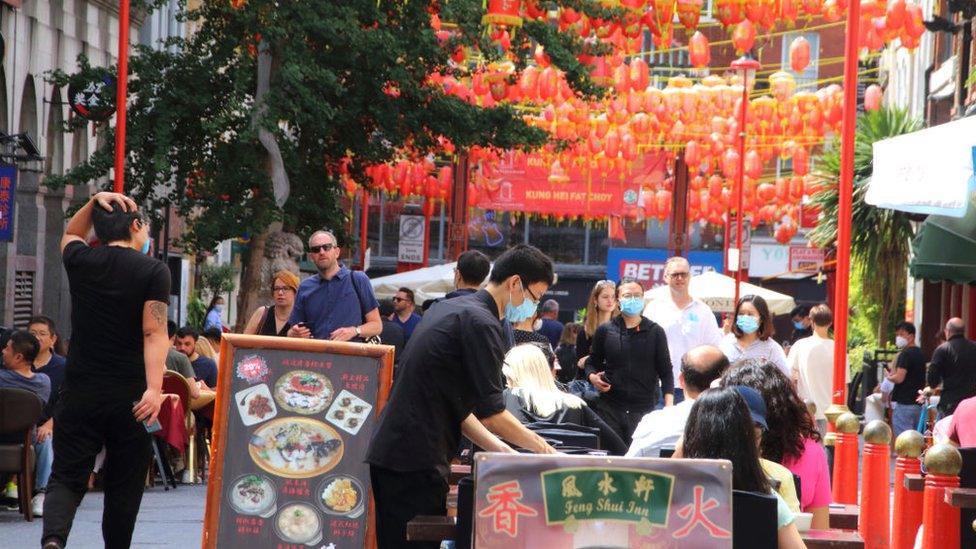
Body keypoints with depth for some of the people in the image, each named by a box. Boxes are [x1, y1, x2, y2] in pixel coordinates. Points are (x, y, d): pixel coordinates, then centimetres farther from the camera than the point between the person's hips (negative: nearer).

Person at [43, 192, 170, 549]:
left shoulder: (81, 262, 5)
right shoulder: (153, 270, -6)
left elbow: (70, 235, 30)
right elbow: (154, 333, -15)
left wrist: (95, 202, 16)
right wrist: (155, 388, -20)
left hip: (80, 393, 2)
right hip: (130, 396, -2)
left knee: (67, 477, 3)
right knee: (124, 486, 9)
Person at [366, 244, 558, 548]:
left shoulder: (448, 309, 18)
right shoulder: (481, 323, -13)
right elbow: (490, 413, -14)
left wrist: (499, 448, 16)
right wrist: (539, 447, -1)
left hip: (388, 451, 10)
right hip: (417, 463, -10)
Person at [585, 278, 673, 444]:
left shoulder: (655, 332, 6)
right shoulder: (605, 331, 8)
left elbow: (665, 371, 6)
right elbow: (592, 362, 18)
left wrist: (669, 404, -6)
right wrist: (592, 377, -5)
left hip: (645, 410, -1)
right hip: (610, 408, 1)